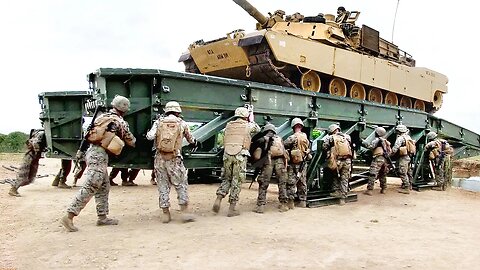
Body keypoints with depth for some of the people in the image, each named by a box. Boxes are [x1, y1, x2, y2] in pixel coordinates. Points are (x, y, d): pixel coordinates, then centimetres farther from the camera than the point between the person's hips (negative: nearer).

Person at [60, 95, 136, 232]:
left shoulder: (102, 117, 18)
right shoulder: (120, 122, 0)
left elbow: (87, 131, 21)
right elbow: (131, 141, 12)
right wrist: (136, 143, 32)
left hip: (91, 151, 8)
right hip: (99, 155, -8)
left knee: (104, 187, 14)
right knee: (90, 188, -9)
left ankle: (102, 217, 18)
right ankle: (69, 217, -11)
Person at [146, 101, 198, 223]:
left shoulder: (158, 122, 5)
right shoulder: (182, 123, 4)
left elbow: (150, 136, -9)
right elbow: (191, 140, 16)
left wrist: (148, 133, 15)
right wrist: (195, 143, 38)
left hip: (160, 158, 2)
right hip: (174, 159, -2)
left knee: (163, 186, 10)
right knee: (182, 186, 9)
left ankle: (165, 214, 14)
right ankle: (184, 212, 6)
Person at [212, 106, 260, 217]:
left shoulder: (228, 125, 14)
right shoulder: (248, 125, 5)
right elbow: (258, 129, 24)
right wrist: (252, 121, 43)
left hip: (227, 154, 4)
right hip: (240, 155, -3)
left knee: (226, 179, 18)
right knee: (237, 181, 3)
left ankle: (218, 200, 2)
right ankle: (232, 209, 5)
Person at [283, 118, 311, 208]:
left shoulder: (292, 137, -14)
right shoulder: (306, 138, 8)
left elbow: (284, 146, -15)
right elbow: (309, 148, 14)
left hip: (294, 164, -7)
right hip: (303, 164, 7)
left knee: (291, 183, -3)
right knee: (302, 183, 12)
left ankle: (290, 202, -3)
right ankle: (303, 201, 18)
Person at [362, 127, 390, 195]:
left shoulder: (377, 139, -4)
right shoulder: (385, 141, 23)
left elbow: (370, 146, -16)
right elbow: (389, 151, 25)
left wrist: (363, 142, -9)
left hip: (378, 158, -9)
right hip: (385, 159, 9)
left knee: (372, 174, -10)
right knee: (382, 175, 20)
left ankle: (370, 190, -15)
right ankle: (384, 189, 24)